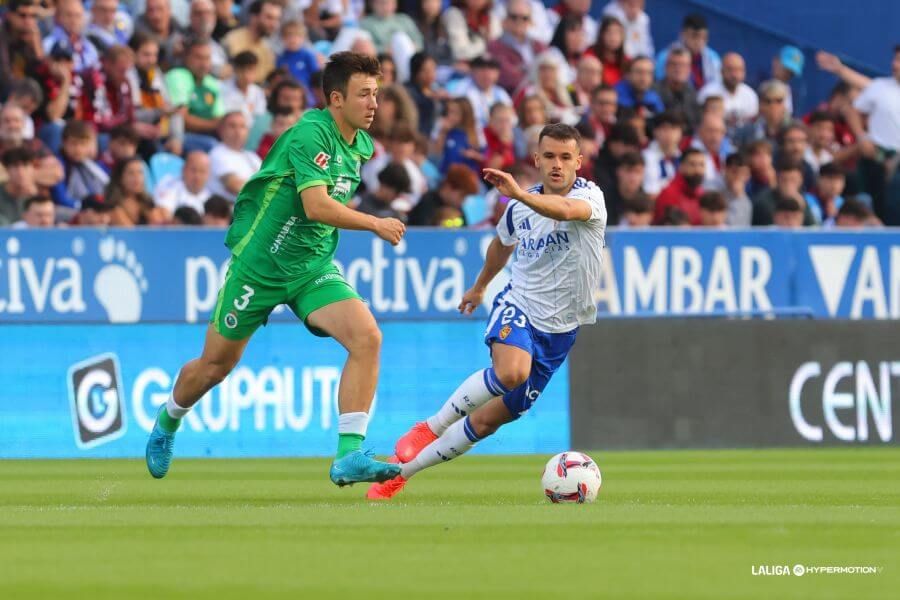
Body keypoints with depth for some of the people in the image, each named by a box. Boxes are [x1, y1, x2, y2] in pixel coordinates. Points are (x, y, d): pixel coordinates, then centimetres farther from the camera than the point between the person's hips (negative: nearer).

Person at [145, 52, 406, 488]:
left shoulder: (360, 145, 5)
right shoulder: (310, 134, -21)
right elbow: (316, 205, -33)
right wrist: (375, 225, -26)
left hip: (313, 269, 6)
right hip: (260, 265, -6)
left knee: (367, 338, -20)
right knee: (215, 365, 9)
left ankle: (349, 456, -21)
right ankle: (168, 419, 43)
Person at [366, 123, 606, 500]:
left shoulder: (590, 197, -13)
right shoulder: (519, 208, 1)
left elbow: (565, 210, -39)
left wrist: (520, 194, -56)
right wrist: (480, 286, 38)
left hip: (558, 331, 0)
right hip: (518, 306, 0)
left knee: (487, 420, 2)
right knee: (511, 371, -35)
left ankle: (401, 469, 17)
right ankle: (431, 428, -16)